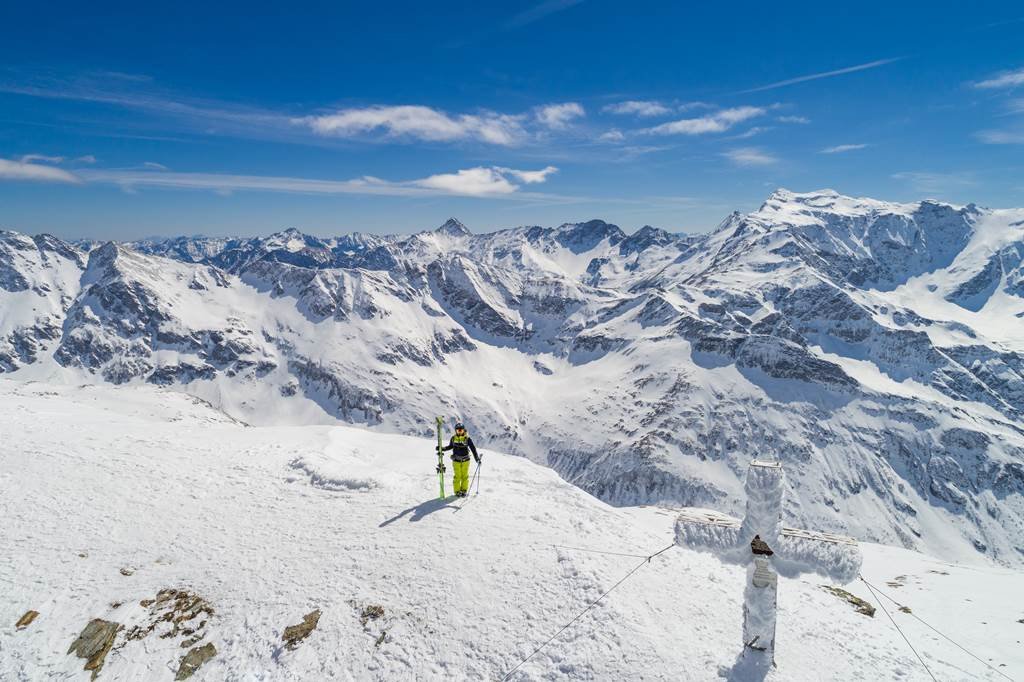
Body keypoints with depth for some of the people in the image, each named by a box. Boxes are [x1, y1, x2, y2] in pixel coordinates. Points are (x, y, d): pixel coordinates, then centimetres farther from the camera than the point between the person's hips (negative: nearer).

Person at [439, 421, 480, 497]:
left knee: (465, 476, 7)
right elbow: (450, 446, 15)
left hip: (465, 460, -1)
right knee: (457, 476, 2)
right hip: (456, 460, 1)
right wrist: (442, 448, 4)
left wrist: (477, 459, -10)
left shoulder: (467, 438, -7)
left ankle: (464, 490, 20)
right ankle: (457, 491, 14)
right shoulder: (453, 438, -1)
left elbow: (473, 448, -6)